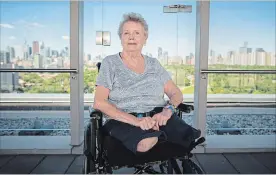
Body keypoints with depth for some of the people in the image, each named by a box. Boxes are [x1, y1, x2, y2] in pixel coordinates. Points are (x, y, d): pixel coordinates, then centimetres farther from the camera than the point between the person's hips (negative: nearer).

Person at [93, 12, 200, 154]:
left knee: (191, 138, -26)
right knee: (145, 143, -37)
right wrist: (135, 120, -19)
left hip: (157, 116, 3)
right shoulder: (110, 63, 5)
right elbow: (99, 102, -7)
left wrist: (168, 110, -12)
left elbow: (176, 94, 13)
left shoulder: (154, 64, 16)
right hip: (123, 120, -2)